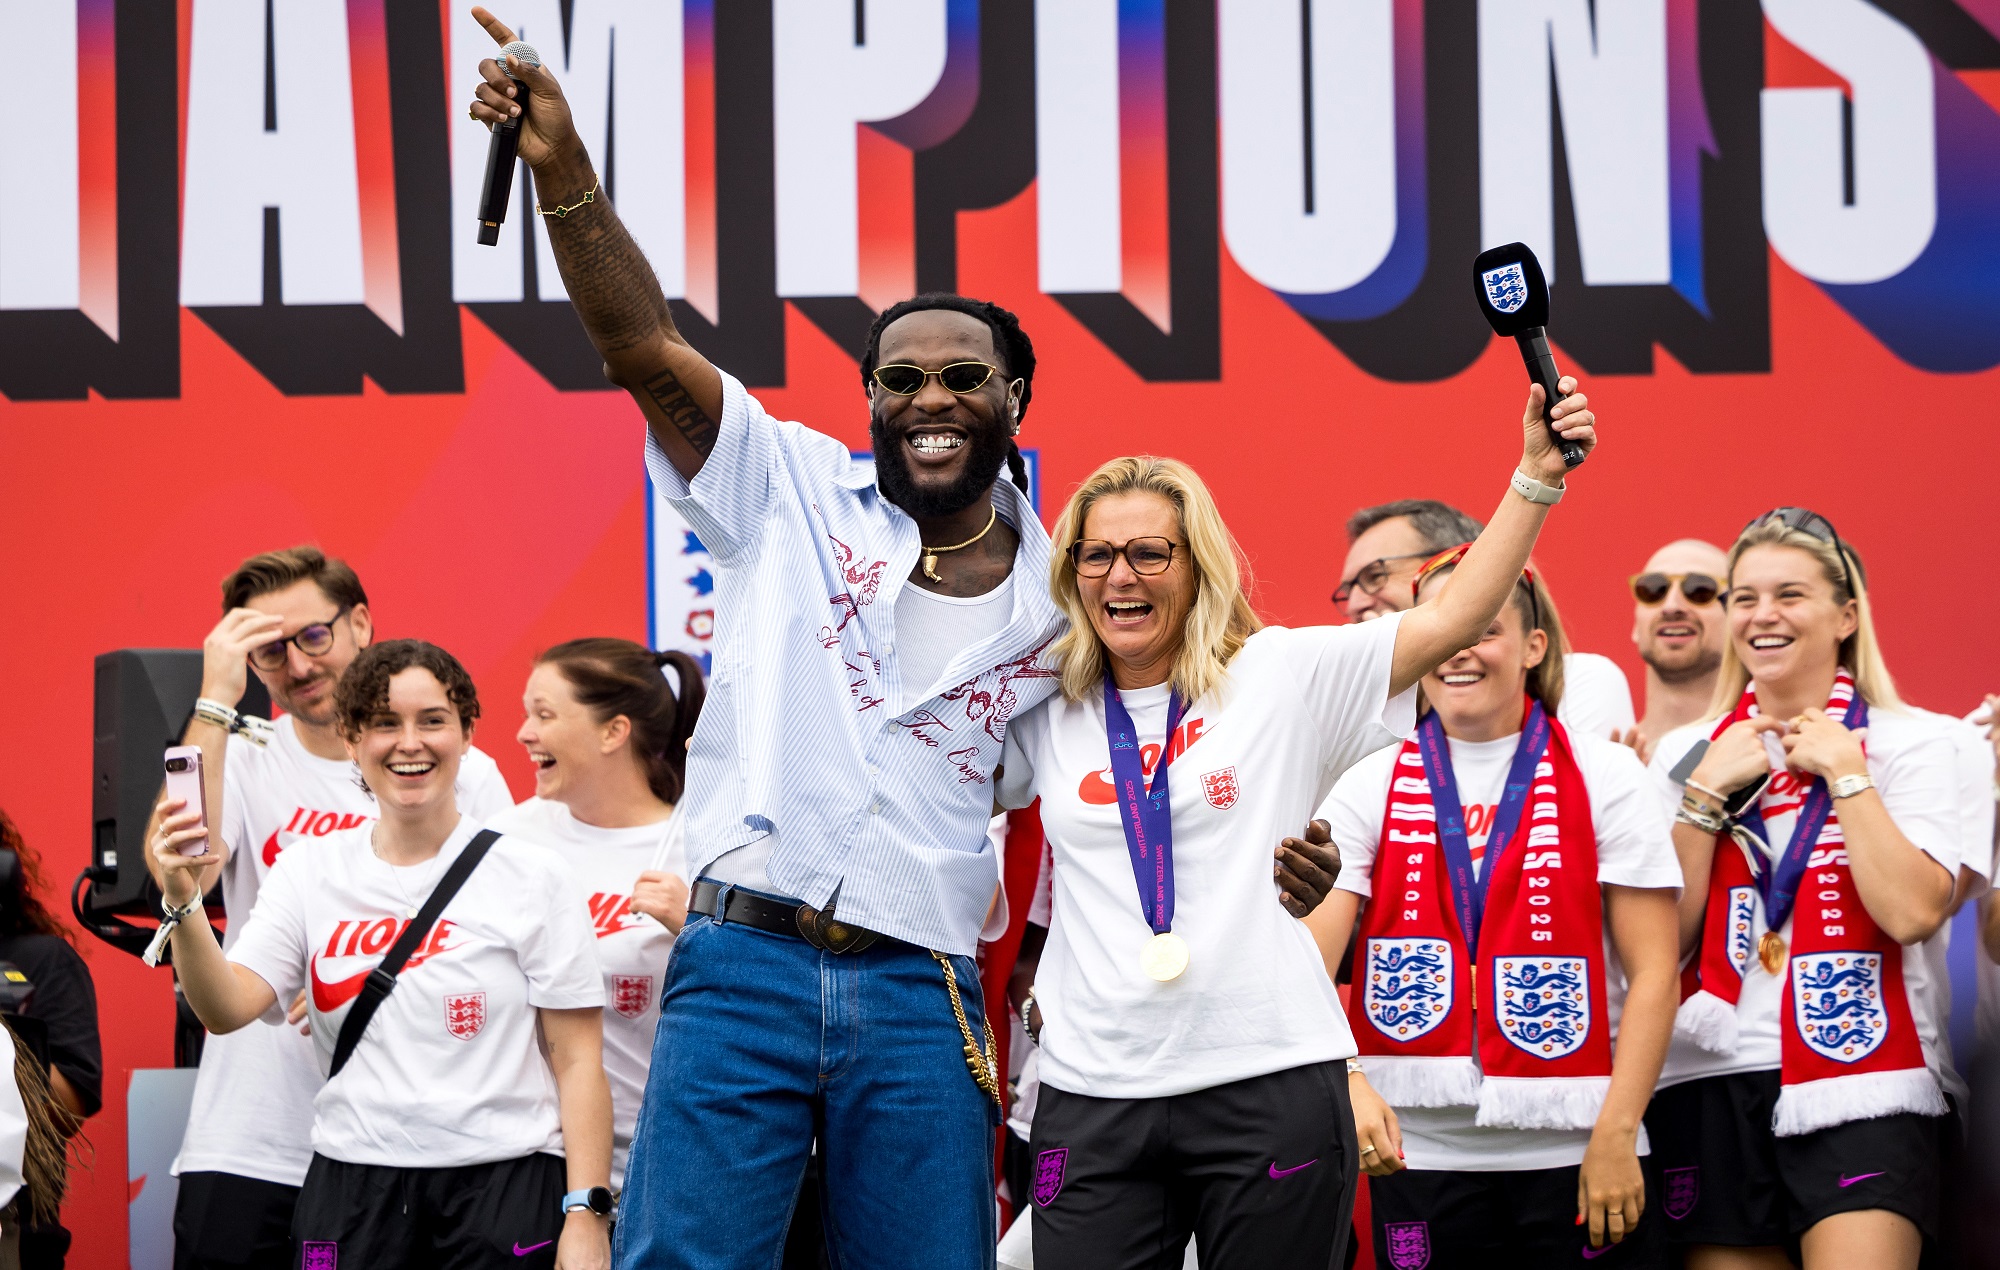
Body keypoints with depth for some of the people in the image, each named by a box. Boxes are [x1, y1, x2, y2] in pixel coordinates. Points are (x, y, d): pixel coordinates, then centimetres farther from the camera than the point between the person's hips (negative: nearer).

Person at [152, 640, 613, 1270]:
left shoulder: (532, 876, 0)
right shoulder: (309, 875, 8)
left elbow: (577, 1061, -1)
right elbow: (227, 1008, -3)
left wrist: (585, 1215, -9)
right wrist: (184, 904, -20)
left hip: (504, 1190, -2)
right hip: (350, 1191, 2)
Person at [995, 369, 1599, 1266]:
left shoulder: (1280, 678, 3)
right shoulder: (1044, 714, 11)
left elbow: (1453, 620, -2)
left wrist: (1536, 478, -8)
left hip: (1270, 1083, -2)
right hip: (1094, 1096, 2)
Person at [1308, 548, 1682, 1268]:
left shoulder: (1603, 776, 3)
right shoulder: (1372, 787, 6)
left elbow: (1654, 971, -1)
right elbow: (1308, 959, -5)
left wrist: (1616, 1136, -10)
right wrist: (1348, 1081, -23)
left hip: (1572, 1149, -1)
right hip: (1418, 1149, 1)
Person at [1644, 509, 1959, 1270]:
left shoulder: (1905, 746, 3)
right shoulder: (1685, 754, 12)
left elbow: (1913, 913, -13)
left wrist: (1843, 772, -8)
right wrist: (1707, 791, -3)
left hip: (1857, 1087, -3)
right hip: (1711, 1085, 3)